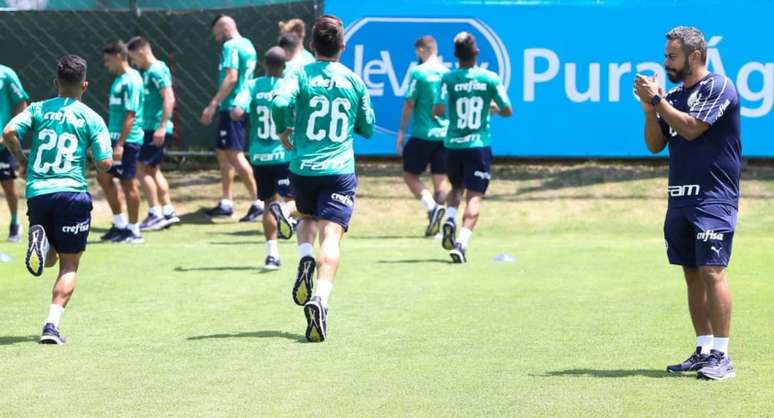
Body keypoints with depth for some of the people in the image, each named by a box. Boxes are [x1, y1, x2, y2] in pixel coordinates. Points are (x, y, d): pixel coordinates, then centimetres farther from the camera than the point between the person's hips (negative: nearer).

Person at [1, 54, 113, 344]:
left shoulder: (38, 110, 8)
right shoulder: (91, 118, 2)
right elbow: (105, 163, -4)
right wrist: (97, 170, 19)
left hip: (37, 192, 3)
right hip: (72, 191, -3)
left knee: (49, 260, 21)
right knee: (69, 265, 4)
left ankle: (38, 237, -14)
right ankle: (52, 324, -13)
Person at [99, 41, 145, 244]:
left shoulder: (131, 80, -14)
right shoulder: (119, 80, 15)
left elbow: (130, 115, -20)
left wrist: (120, 144, -23)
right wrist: (110, 140, 21)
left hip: (128, 140, -10)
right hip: (115, 138, 10)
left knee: (128, 183, -3)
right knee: (104, 177, 11)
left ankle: (134, 230, 5)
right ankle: (120, 224, 19)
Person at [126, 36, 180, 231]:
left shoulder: (157, 70, -14)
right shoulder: (148, 71, 15)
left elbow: (169, 99, -22)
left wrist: (162, 127, -25)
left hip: (156, 129, -10)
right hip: (151, 127, 10)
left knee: (142, 167, -8)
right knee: (153, 169, 14)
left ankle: (155, 213, -6)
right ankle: (168, 211, 17)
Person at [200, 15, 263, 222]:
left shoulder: (231, 47, -12)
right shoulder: (248, 45, 17)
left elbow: (231, 78, -22)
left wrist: (213, 105, -21)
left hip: (231, 107, -10)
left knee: (235, 155, -10)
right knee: (222, 152, 17)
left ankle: (257, 203, -13)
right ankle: (226, 203, 20)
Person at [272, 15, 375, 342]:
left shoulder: (302, 75, 0)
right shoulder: (354, 81, 7)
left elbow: (280, 103, -19)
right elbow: (367, 128, 16)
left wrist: (283, 132, 0)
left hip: (302, 167, 1)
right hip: (340, 169, -1)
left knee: (306, 218, 28)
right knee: (331, 236, -10)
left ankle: (305, 258, -2)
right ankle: (321, 298, -31)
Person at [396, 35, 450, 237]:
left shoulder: (418, 72, -8)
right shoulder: (448, 73, 6)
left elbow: (409, 104, -9)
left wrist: (402, 131, -2)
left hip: (422, 134, -5)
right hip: (445, 134, 5)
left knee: (409, 174, 7)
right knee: (440, 179, 9)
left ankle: (432, 207, -15)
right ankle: (435, 225, 5)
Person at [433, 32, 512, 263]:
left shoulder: (449, 79, -6)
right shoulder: (490, 78, -4)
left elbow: (438, 110, -15)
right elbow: (507, 111, 1)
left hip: (453, 145, 2)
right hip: (479, 145, -2)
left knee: (457, 187, 25)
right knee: (474, 196, -2)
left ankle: (450, 220, -3)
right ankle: (461, 242, -20)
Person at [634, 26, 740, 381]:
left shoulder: (718, 87, -7)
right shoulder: (674, 96, 15)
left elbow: (691, 128, -17)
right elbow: (656, 144, 14)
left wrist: (656, 100, -10)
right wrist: (649, 109, -1)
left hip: (714, 198, -8)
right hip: (680, 198, 8)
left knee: (712, 271, -14)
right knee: (692, 274, 8)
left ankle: (721, 356, -14)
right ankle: (704, 351, 14)